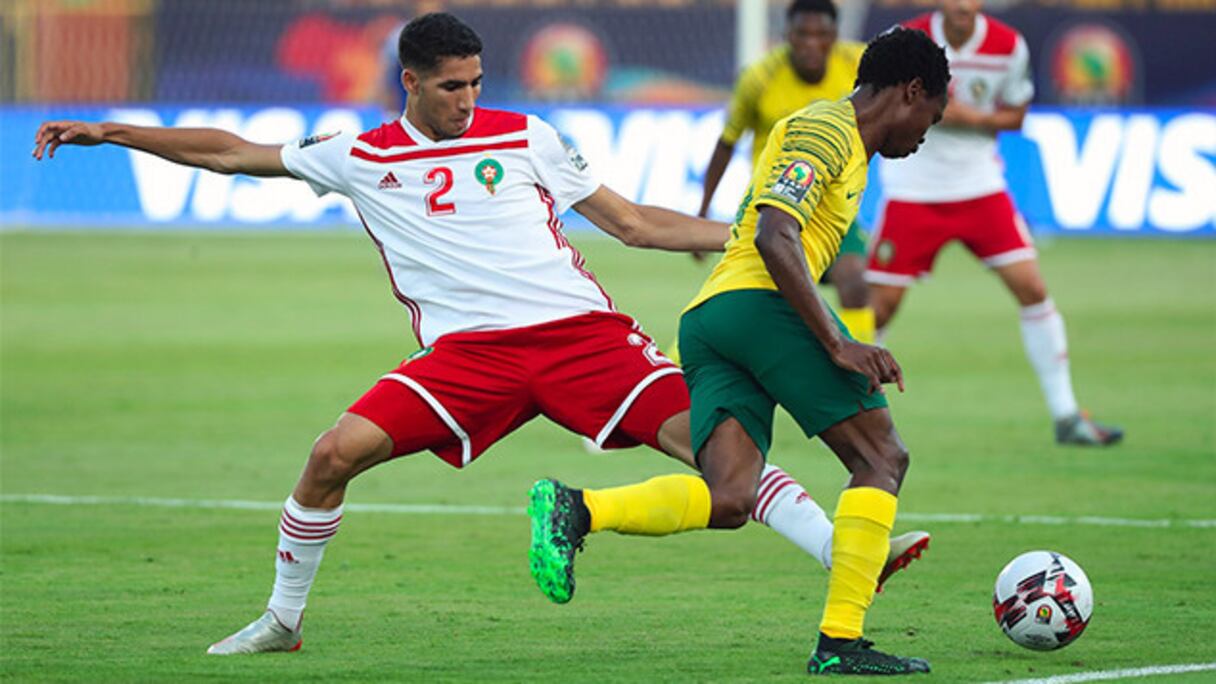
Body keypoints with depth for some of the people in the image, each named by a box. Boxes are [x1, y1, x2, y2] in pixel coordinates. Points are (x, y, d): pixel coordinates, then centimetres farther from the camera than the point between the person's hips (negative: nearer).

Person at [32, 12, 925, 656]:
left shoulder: (524, 138, 9)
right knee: (335, 454, -14)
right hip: (464, 349, 1)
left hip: (580, 329, 0)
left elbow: (634, 223, 14)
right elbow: (230, 153, 16)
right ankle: (282, 621, 7)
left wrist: (750, 234, 6)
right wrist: (110, 134, 14)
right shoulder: (362, 158, 10)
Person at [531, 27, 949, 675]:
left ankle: (574, 509, -22)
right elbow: (774, 238, -15)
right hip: (759, 302, -9)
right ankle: (840, 642, -10)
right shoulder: (826, 128, -1)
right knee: (882, 457, -3)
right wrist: (838, 346, -19)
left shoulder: (840, 138, 30)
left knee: (727, 501, -8)